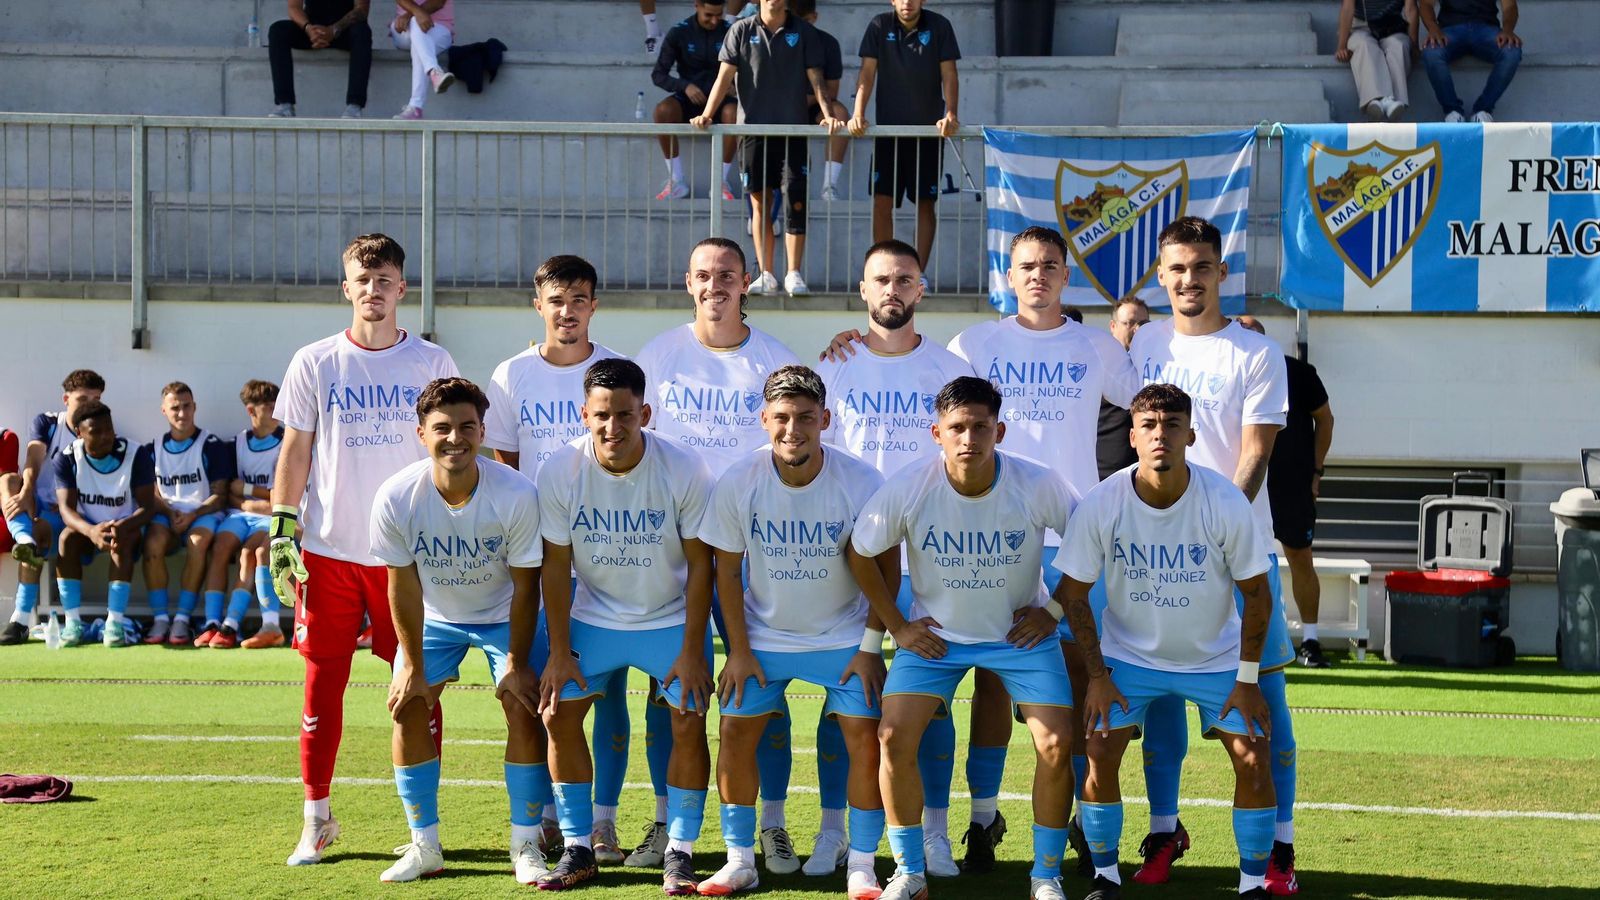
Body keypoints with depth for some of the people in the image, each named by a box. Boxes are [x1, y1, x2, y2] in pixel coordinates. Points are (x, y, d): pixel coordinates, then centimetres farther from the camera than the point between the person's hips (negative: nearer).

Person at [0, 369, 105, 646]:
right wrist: (25, 494, -34)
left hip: (64, 511, -3)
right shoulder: (45, 423, 4)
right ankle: (25, 541, -53)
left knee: (40, 531, -34)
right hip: (34, 502, 3)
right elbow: (33, 462, -13)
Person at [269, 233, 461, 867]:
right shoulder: (315, 363, 4)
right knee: (323, 681, 3)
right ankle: (316, 820, 14)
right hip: (329, 549, 0)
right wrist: (281, 530, -1)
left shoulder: (432, 363, 4)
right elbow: (295, 451, 6)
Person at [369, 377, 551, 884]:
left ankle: (525, 846, 0)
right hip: (435, 616, 2)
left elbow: (525, 587, -20)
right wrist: (413, 665, -11)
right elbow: (403, 585, -15)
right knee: (408, 706, -7)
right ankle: (425, 847, 6)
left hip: (503, 615, -2)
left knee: (524, 708, -13)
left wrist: (517, 664, -16)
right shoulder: (396, 498, -26)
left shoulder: (516, 494, -30)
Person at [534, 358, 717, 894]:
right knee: (558, 716, -6)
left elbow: (699, 563, -13)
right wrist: (559, 651, -8)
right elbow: (556, 565, -7)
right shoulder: (559, 472, -16)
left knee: (689, 724, -11)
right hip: (593, 618, 2)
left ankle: (679, 853, 3)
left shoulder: (683, 469, -21)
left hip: (672, 618, -2)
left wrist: (692, 651, -15)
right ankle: (577, 849, 7)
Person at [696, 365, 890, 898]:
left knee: (866, 736, -10)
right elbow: (727, 569, -4)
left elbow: (885, 566, -7)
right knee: (735, 732, -4)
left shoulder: (861, 483, -18)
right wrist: (738, 651, -4)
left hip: (843, 638, -1)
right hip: (764, 636, 1)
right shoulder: (737, 483, -15)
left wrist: (870, 647, -8)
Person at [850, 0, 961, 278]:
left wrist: (951, 114, -17)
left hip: (928, 130, 0)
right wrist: (858, 114, -15)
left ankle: (919, 273, 7)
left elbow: (949, 75, -3)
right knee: (881, 202, -4)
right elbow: (867, 73, -3)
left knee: (925, 202, 2)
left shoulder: (939, 26, -2)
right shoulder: (879, 26, 0)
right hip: (888, 128, 0)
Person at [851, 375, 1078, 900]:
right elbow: (861, 556, -4)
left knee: (1055, 745, -12)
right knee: (894, 737, -13)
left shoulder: (1038, 486, -21)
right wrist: (897, 626, -3)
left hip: (1020, 633, 0)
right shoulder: (907, 489, -21)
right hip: (935, 633, 0)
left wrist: (1053, 610, -4)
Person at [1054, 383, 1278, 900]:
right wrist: (1097, 675, -9)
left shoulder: (1226, 503, -22)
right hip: (1129, 653, 0)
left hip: (1216, 654, 0)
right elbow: (1073, 592, -8)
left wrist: (1248, 679, -10)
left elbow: (1256, 593, -10)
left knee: (1252, 759, -9)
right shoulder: (1100, 505, -20)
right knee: (1099, 753, -12)